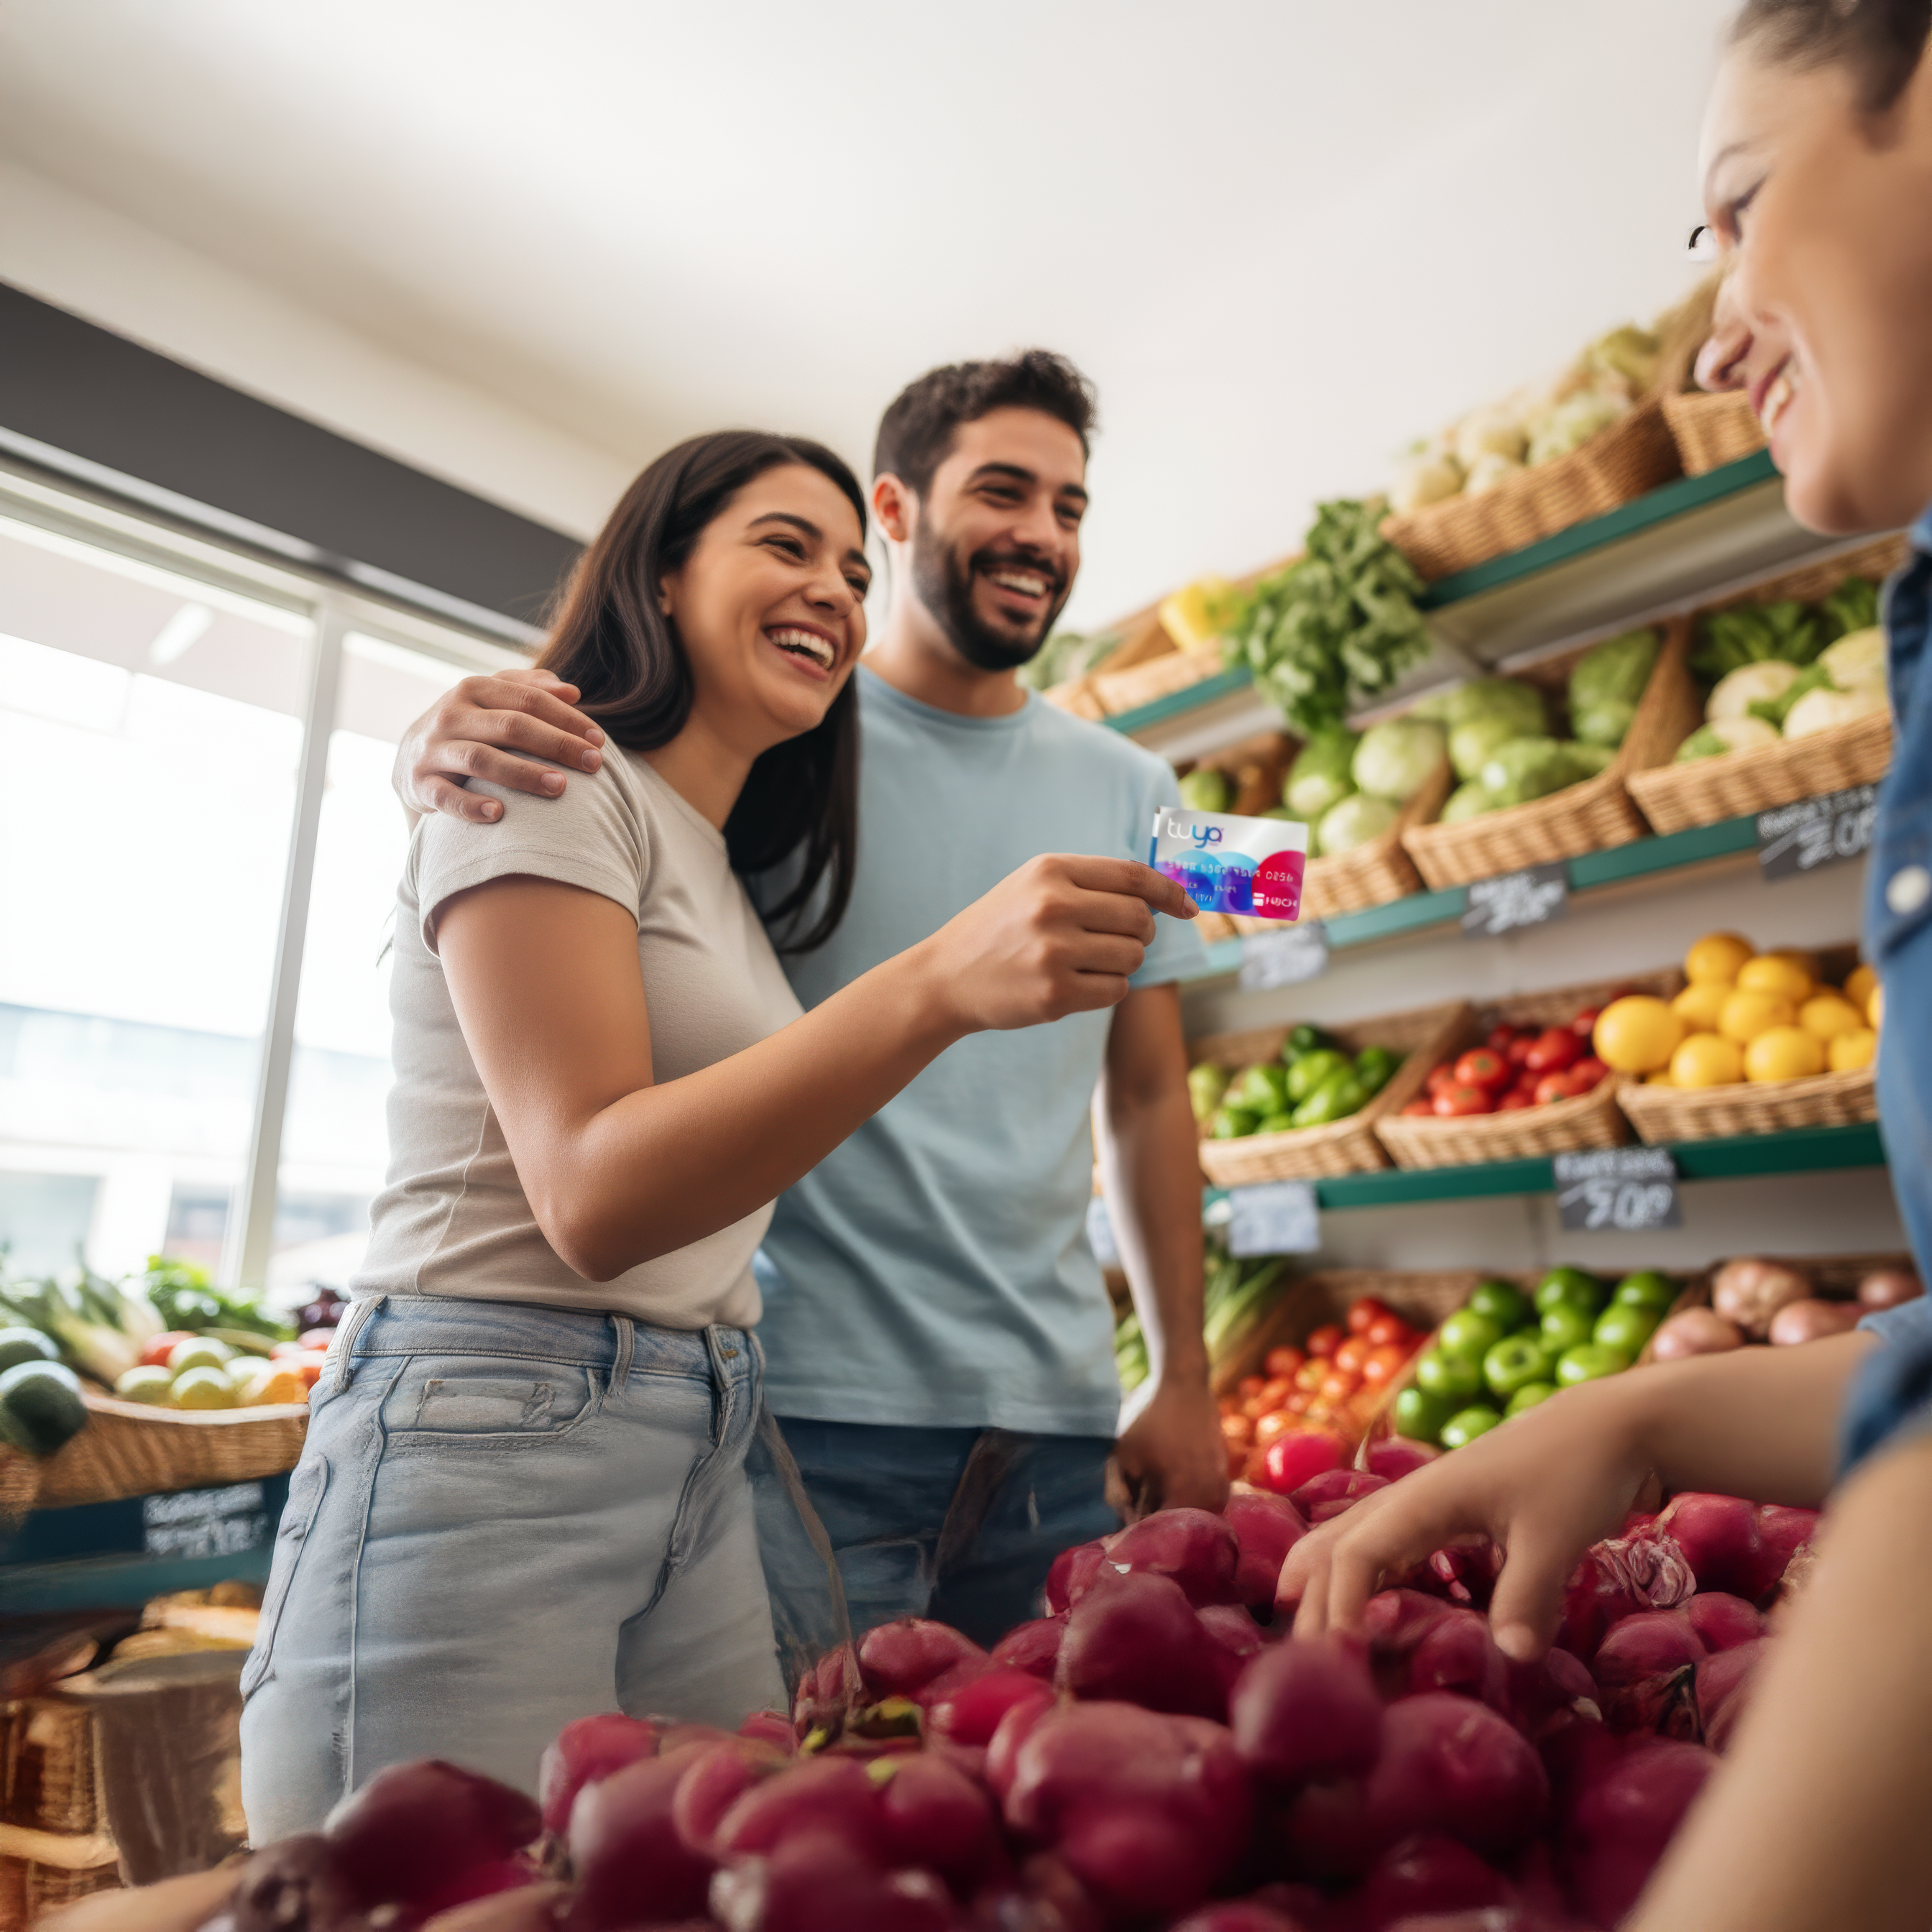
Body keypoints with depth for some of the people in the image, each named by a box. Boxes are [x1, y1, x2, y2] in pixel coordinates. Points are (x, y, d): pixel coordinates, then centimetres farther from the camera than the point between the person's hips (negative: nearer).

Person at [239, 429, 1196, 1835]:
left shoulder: (724, 870, 18)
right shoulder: (548, 781, -8)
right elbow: (592, 1196, -20)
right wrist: (937, 986, -31)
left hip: (704, 1457, 8)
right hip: (487, 1440, -7)